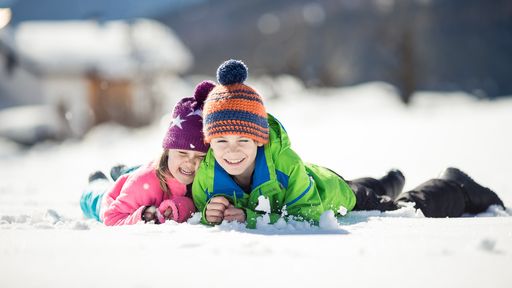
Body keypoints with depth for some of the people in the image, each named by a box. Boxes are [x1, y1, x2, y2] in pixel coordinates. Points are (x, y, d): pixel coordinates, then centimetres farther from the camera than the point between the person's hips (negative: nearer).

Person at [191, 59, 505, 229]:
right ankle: (391, 181, 73)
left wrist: (251, 217, -52)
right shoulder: (205, 173, -34)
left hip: (332, 192, -6)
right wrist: (208, 215, -46)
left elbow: (308, 213, -41)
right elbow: (197, 211, -21)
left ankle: (459, 188, 44)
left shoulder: (284, 160, -45)